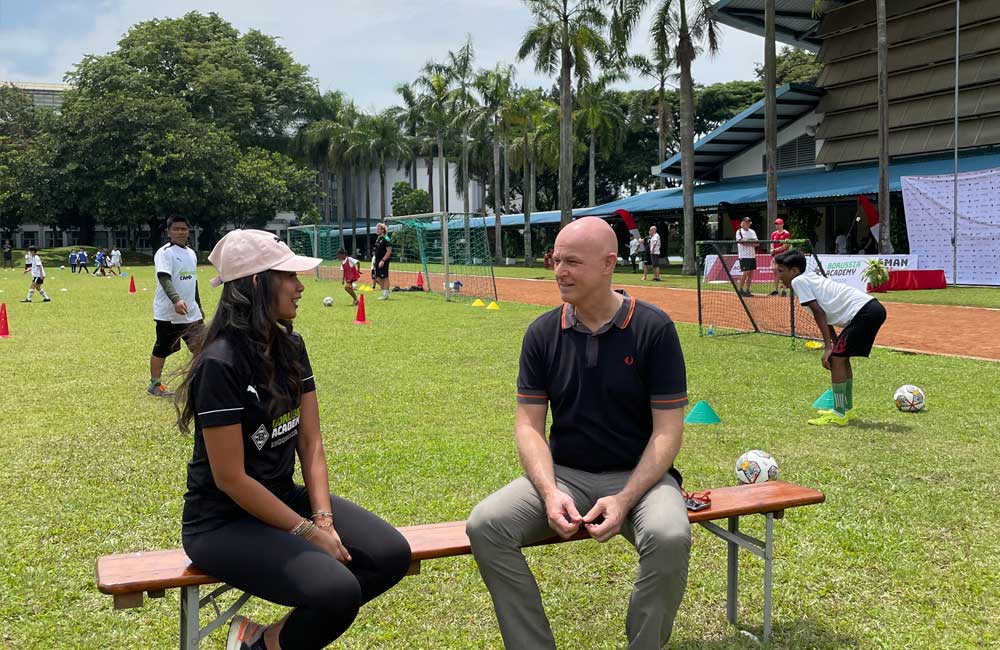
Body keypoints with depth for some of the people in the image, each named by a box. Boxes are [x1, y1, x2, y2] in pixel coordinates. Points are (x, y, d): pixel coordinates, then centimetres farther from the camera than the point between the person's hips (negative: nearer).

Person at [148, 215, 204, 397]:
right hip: (168, 313, -6)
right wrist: (176, 300, -41)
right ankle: (154, 384, 22)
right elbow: (164, 278, -26)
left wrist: (199, 307, 23)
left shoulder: (191, 253, 13)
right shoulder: (165, 252, -12)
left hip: (191, 313, 6)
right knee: (162, 350, 6)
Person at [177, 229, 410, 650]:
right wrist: (306, 530, -16)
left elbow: (311, 442, 3)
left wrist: (323, 517, -10)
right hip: (223, 521, -8)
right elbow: (230, 478, -20)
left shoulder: (291, 346, 3)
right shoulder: (220, 364, -21)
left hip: (284, 496, 8)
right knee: (339, 591, -27)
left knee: (391, 554, -7)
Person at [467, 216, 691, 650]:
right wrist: (550, 492, -17)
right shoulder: (543, 333, 1)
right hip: (563, 473, 3)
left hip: (638, 475, -2)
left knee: (669, 537, -34)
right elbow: (529, 424, 1)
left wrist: (624, 500, -21)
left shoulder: (654, 329, -8)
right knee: (485, 525, -23)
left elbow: (667, 431, -8)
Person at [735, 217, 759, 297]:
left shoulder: (752, 232, 15)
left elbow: (756, 243, 5)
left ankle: (747, 290, 10)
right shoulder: (739, 231, -1)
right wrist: (752, 242, -6)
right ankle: (741, 290, -3)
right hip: (744, 256, -6)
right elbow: (742, 242, -15)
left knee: (751, 273, 5)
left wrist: (747, 242, -13)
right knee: (745, 273, -10)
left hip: (752, 255, 6)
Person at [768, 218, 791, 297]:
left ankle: (784, 290, -6)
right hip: (775, 255, 6)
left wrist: (776, 249, -16)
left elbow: (785, 246, -11)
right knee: (775, 272, 7)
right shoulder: (774, 234, 15)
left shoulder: (786, 234, -4)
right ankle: (775, 289, 11)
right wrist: (772, 249, -6)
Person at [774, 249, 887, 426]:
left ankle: (839, 414, 0)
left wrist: (829, 347, -9)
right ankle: (847, 409, 28)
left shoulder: (799, 281, -3)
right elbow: (826, 317, 25)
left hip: (864, 312, -10)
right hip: (874, 308, 10)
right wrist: (835, 346, 26)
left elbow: (819, 314, -9)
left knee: (836, 358, -6)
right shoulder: (812, 279, 24)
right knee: (841, 357, 19)